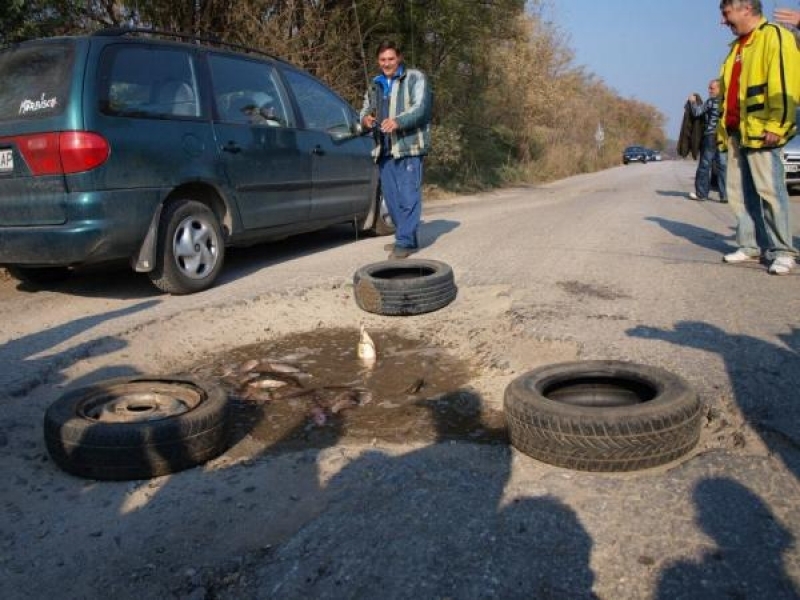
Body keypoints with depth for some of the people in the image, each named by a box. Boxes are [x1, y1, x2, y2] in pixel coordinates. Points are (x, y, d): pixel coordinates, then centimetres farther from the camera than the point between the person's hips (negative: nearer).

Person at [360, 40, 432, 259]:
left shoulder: (415, 78, 0)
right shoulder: (375, 84, 21)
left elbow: (420, 108, -13)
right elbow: (366, 108, 21)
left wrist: (397, 121, -30)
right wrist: (365, 118, -6)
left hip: (409, 147, -7)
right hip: (384, 149, 7)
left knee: (408, 195, -10)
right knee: (391, 196, 10)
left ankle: (406, 241, -9)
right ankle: (405, 237, 20)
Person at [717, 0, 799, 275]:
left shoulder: (775, 36, -5)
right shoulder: (737, 46, 22)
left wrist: (776, 125, -20)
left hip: (759, 131, -9)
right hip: (735, 131, 9)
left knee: (769, 189, -9)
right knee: (740, 192, 7)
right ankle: (751, 245, 13)